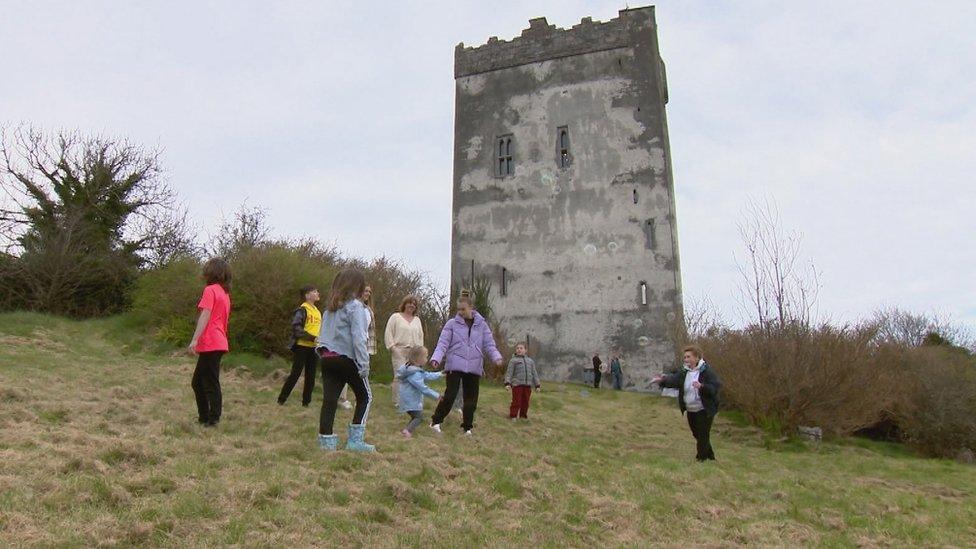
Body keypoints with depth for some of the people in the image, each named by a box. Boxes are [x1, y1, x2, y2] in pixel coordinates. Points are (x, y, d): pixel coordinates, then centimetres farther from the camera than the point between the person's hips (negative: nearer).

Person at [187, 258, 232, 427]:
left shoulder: (210, 290, -8)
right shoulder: (225, 293, 17)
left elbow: (205, 316, -18)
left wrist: (194, 339, -22)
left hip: (210, 344, -9)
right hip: (219, 342, 9)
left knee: (210, 383, -3)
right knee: (198, 382, 16)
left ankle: (213, 419, 2)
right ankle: (204, 417, 20)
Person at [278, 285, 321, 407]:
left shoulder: (317, 311, 14)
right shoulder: (302, 310, -10)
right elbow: (296, 328, -19)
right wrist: (313, 338, -23)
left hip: (313, 348, 7)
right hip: (302, 347, -7)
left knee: (310, 376, 9)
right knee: (295, 374, -1)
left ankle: (306, 401, 18)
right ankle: (281, 399, 11)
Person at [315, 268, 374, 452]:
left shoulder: (330, 306, 12)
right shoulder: (355, 306, -10)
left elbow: (323, 334, 14)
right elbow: (358, 338, -17)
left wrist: (322, 353, 17)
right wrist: (364, 364, -17)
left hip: (327, 357, 6)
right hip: (347, 359, -6)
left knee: (329, 399, 7)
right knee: (365, 397, 9)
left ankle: (326, 440, 8)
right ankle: (355, 440, 5)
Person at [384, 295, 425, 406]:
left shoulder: (417, 320, 19)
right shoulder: (395, 317, 4)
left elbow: (420, 336, 22)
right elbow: (388, 333, 0)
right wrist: (392, 347, -8)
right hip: (399, 352, -4)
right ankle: (397, 401, -2)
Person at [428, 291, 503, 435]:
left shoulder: (482, 325, 7)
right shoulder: (452, 324, 2)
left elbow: (489, 345, 5)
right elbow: (442, 344, -3)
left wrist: (496, 357, -15)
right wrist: (436, 358, -19)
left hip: (474, 368, 3)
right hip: (455, 366, -2)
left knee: (471, 399, 7)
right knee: (450, 395, -10)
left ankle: (467, 427, 23)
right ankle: (436, 421, 8)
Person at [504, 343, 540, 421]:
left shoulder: (530, 361, 19)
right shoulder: (513, 360, 5)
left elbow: (534, 374, 19)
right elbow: (509, 373, -1)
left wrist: (537, 385, 13)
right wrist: (507, 383, -13)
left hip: (527, 385, 4)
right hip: (517, 385, -4)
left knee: (525, 402, 8)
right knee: (516, 401, -5)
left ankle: (523, 416, 20)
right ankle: (513, 416, 5)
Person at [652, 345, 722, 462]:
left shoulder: (707, 371, -14)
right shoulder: (685, 372, 5)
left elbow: (717, 387, -20)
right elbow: (673, 379, -11)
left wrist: (702, 387, -35)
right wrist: (663, 380, -30)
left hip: (704, 411, -7)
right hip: (690, 411, 7)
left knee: (702, 437, -3)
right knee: (697, 435, 18)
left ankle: (701, 459, 9)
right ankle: (710, 456, 36)